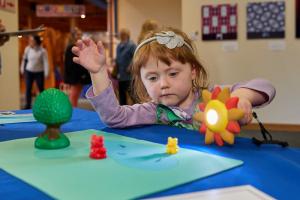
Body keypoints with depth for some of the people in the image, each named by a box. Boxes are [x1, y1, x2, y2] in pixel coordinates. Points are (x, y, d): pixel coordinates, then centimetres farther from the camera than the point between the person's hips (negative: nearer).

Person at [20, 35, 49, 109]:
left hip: (39, 72, -2)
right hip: (28, 72, 2)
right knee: (28, 89, 2)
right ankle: (28, 105, 10)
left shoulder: (42, 51, -13)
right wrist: (22, 69, 11)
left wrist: (46, 73, -17)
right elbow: (24, 59, 9)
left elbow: (45, 62, -13)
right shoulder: (27, 49, -4)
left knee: (41, 89, 7)